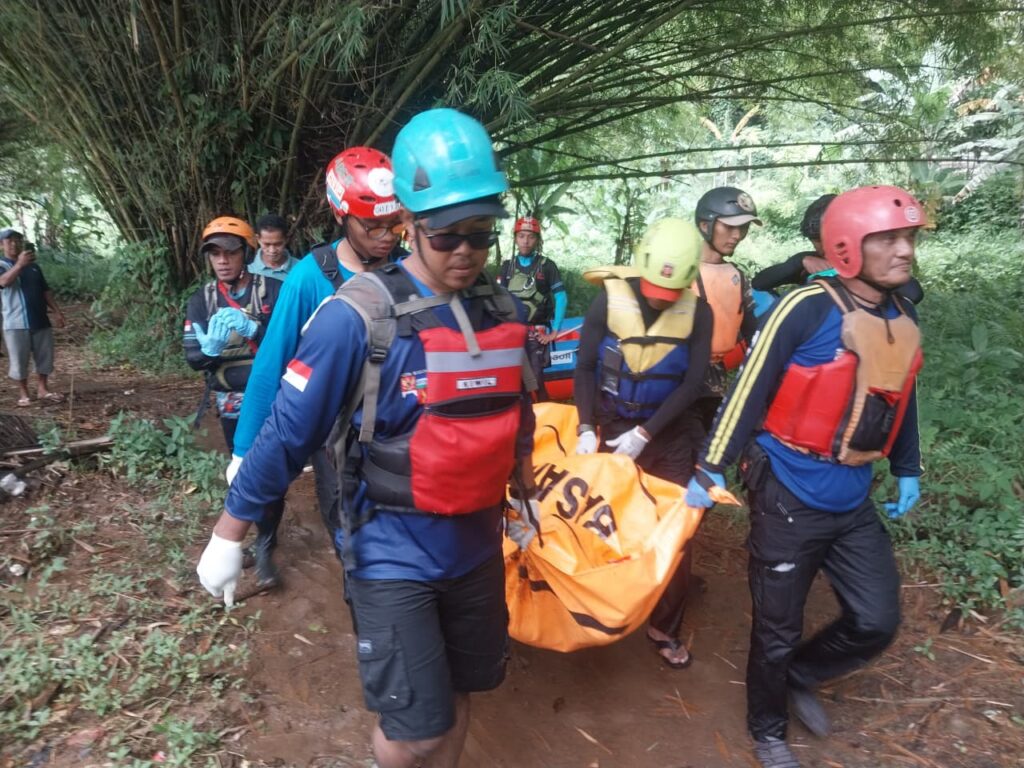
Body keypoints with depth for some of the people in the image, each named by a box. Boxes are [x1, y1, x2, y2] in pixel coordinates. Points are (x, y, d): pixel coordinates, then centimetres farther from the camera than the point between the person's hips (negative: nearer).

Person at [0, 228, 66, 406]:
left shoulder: (33, 266, 13)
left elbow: (45, 291, 15)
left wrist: (56, 311, 6)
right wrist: (20, 264, -39)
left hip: (40, 321, 5)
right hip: (16, 324, -4)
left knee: (45, 357, 9)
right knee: (19, 360, 2)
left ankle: (43, 389, 21)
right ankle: (23, 393, 14)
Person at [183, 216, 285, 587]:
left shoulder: (273, 290, -8)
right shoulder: (201, 300, 2)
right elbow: (193, 358, -3)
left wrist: (253, 328, -32)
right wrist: (211, 345, -25)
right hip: (232, 405, 3)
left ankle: (264, 549, 13)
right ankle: (253, 536, 33)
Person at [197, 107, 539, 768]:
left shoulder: (504, 311, -1)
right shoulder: (359, 317, -19)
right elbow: (288, 432, -15)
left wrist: (527, 497, 23)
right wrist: (229, 535, -8)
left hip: (478, 547, 6)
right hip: (394, 554, -5)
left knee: (457, 698, 19)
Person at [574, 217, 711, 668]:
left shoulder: (698, 311, -10)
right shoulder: (609, 299, -11)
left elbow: (692, 384, -10)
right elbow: (585, 368, -5)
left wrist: (645, 434, -16)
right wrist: (586, 428, -14)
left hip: (670, 435, 1)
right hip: (612, 427, 0)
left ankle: (665, 629, 21)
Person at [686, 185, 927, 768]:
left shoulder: (903, 318, 4)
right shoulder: (809, 309, -18)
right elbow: (750, 391, -15)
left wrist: (908, 471, 23)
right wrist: (713, 468, -14)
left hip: (854, 504, 6)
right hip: (790, 498, -6)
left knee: (878, 623, 10)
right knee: (778, 630, 9)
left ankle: (800, 678, 38)